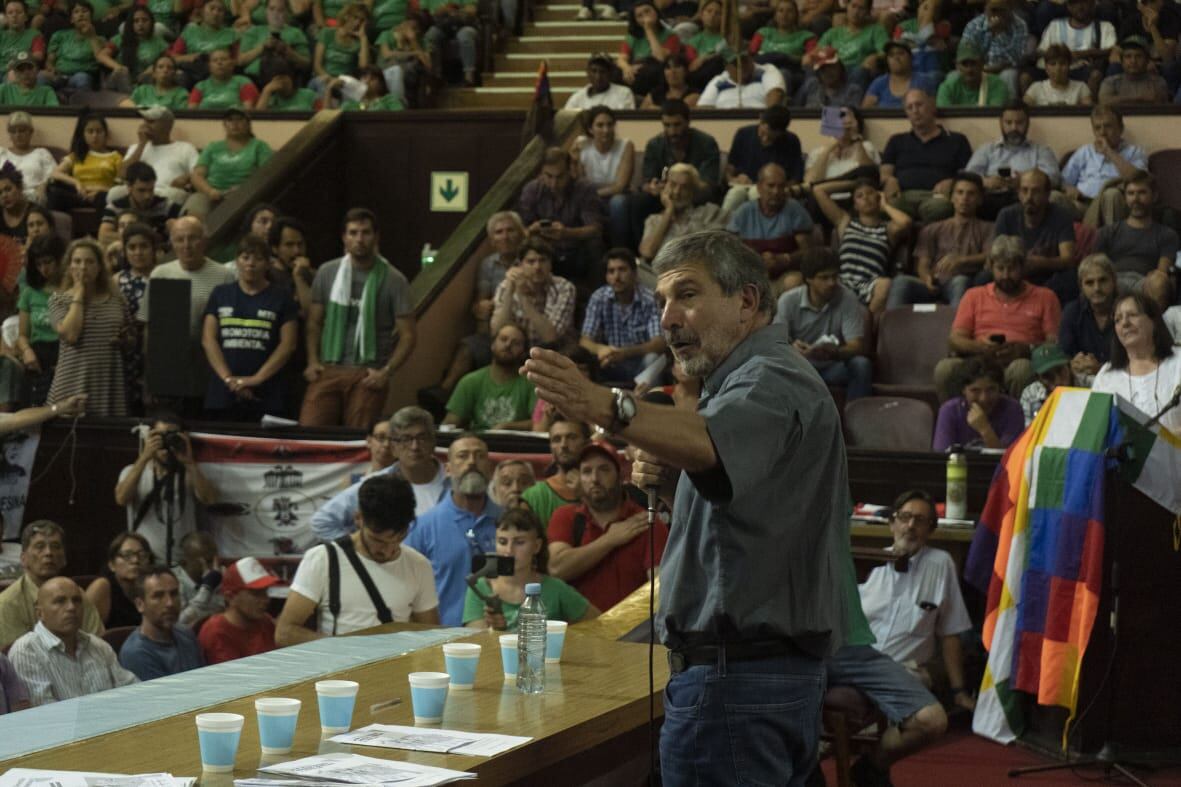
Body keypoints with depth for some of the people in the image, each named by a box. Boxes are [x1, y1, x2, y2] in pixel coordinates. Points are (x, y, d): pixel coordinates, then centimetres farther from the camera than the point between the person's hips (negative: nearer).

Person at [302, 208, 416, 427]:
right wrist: (313, 361, 2)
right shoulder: (327, 272, 9)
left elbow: (408, 333, 1)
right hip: (328, 370, 2)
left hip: (368, 375, -2)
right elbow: (314, 322, 14)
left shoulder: (393, 280, 0)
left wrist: (386, 372, -8)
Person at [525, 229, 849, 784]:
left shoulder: (771, 379, -14)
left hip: (735, 679, -11)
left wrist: (605, 408, -54)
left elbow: (710, 442, -38)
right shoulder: (769, 377, 21)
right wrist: (667, 486, 5)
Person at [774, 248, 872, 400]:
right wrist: (791, 349, -40)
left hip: (831, 368, 0)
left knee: (862, 364, -29)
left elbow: (857, 346, -17)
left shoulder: (847, 299, -11)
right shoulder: (788, 300, -9)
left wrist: (834, 353, -41)